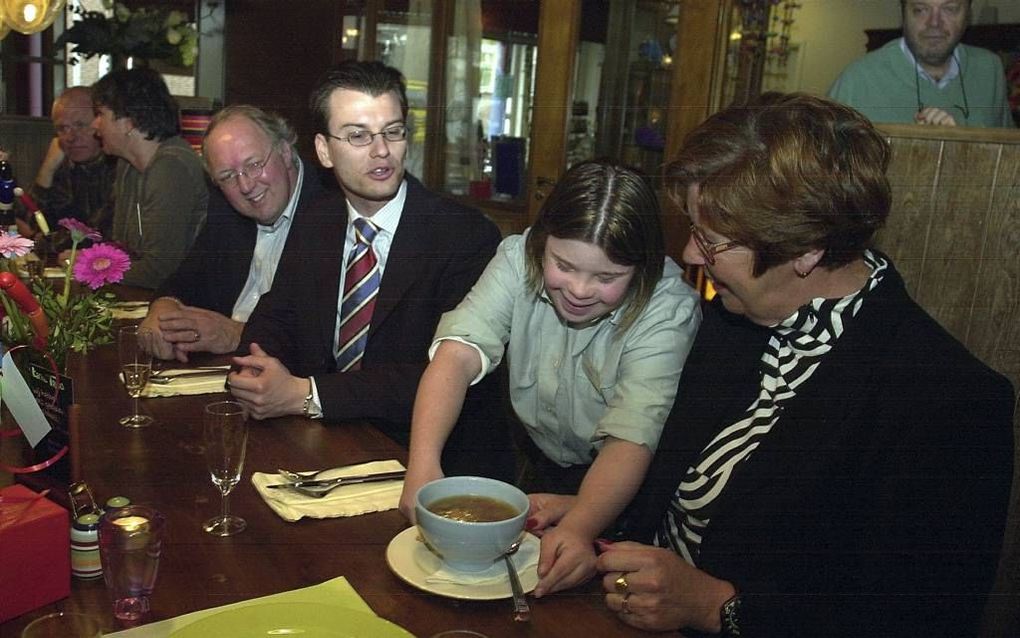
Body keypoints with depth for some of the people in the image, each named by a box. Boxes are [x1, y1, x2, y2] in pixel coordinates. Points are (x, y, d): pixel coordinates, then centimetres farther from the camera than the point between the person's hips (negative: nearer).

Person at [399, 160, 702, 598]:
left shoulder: (669, 310, -25)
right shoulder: (519, 259, -17)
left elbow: (630, 439, -32)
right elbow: (458, 355, -27)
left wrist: (578, 528, -49)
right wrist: (424, 463, -42)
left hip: (615, 487, -4)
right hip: (533, 465, 5)